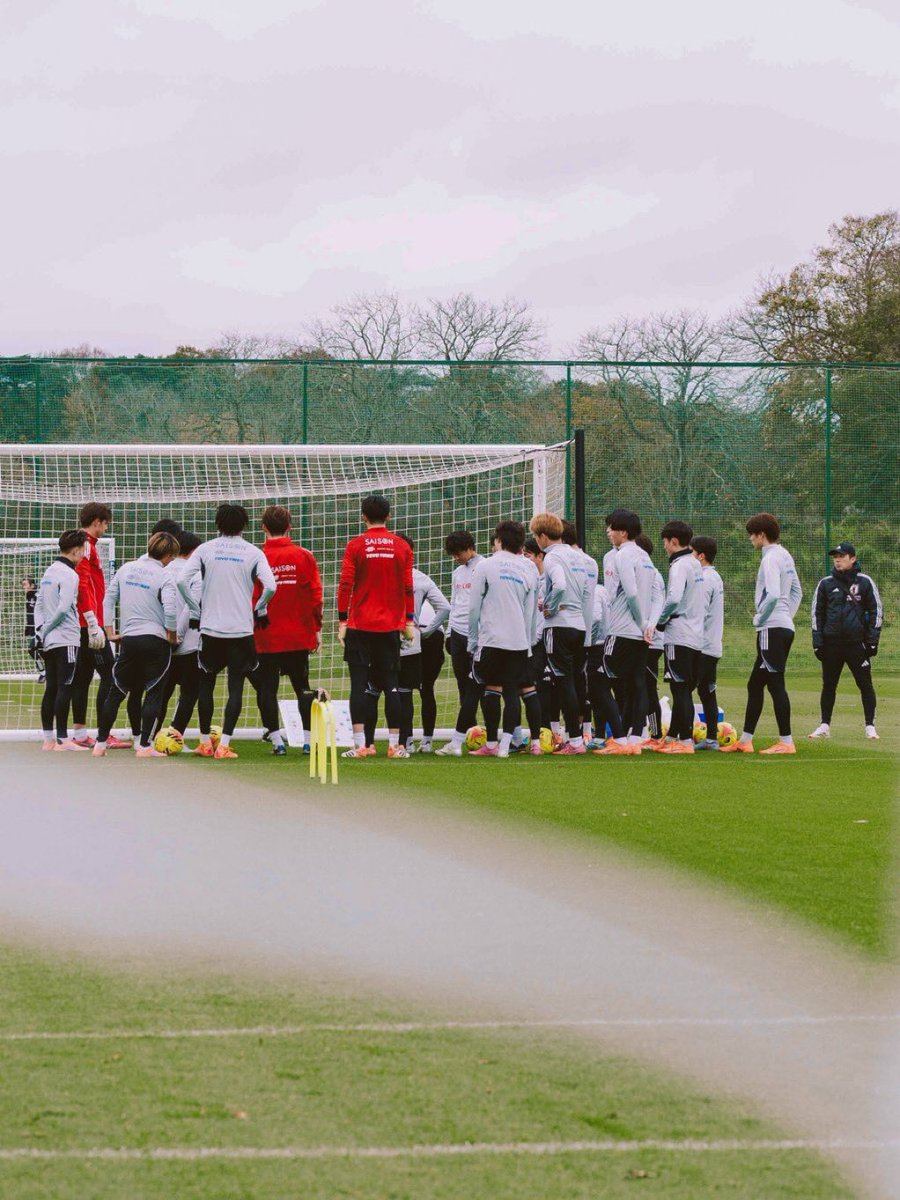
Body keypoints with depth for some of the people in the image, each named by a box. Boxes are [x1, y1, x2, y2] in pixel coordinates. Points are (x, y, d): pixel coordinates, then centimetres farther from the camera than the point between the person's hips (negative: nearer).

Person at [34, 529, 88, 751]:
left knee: (51, 689, 9)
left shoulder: (49, 572, 15)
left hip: (48, 641, 8)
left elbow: (39, 605, 16)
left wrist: (40, 629, 9)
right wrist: (46, 630, -7)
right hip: (66, 640, -8)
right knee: (64, 689, -7)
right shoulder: (69, 575, -12)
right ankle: (62, 739, -8)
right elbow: (64, 608, -19)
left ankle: (48, 739, 10)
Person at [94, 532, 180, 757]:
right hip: (156, 641, -4)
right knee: (154, 694, 3)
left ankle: (100, 743, 13)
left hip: (128, 639, 4)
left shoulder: (126, 569, 8)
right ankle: (145, 746, -2)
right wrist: (172, 636, -2)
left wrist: (110, 632, 16)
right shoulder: (164, 577, -8)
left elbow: (108, 600, 11)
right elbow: (170, 610, -18)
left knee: (117, 692, 13)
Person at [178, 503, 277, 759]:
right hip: (241, 629, -1)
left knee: (206, 684, 15)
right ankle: (224, 745, -6)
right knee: (236, 687, 1)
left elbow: (182, 580, -6)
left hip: (210, 627, 1)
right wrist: (260, 610, 7)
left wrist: (195, 611, 4)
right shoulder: (253, 553, 0)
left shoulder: (205, 549, 2)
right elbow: (270, 586, -11)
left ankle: (205, 742, 18)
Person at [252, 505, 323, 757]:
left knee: (267, 688, 5)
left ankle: (277, 742, 0)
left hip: (266, 638, -2)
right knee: (302, 687, 11)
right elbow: (316, 596, -1)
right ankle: (308, 741, 6)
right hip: (299, 636, 2)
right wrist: (316, 629, 8)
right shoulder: (305, 557, -2)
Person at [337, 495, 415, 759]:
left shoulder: (355, 546, -3)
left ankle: (360, 744, -6)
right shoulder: (401, 547, 3)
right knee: (391, 686, 6)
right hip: (390, 626, 2)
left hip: (359, 626, -2)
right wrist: (409, 621, 12)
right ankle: (394, 745, 3)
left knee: (359, 685, 0)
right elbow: (408, 588, 5)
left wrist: (342, 621, 0)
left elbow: (345, 586, -5)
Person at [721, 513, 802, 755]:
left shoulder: (771, 558, -13)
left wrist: (759, 617, -10)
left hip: (772, 628, -10)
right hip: (785, 626, 10)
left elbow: (773, 594, -24)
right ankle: (745, 741, 17)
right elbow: (796, 592, 23)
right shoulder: (785, 557, 16)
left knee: (775, 684, -8)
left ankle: (786, 742, -8)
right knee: (755, 685, 14)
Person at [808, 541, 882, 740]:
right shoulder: (825, 584, 8)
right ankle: (825, 725, 14)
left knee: (865, 684, -2)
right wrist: (818, 643, 3)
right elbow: (817, 613, 11)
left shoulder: (864, 582, 2)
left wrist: (872, 641, -3)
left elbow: (876, 611, 4)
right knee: (829, 685, 6)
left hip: (857, 642, -2)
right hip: (831, 643, 2)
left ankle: (870, 726, 4)